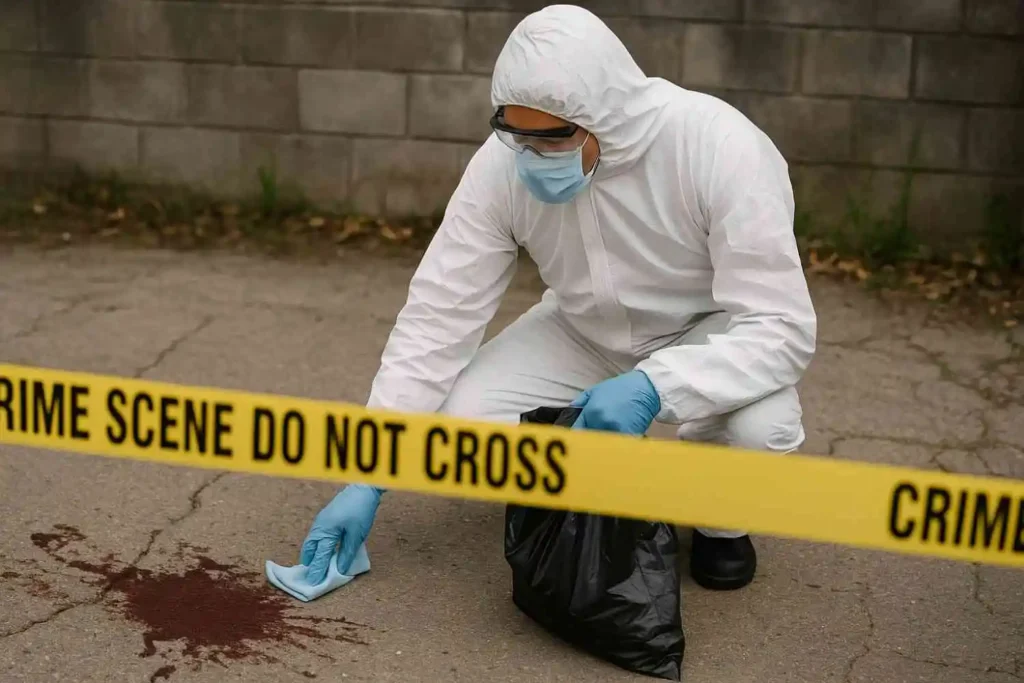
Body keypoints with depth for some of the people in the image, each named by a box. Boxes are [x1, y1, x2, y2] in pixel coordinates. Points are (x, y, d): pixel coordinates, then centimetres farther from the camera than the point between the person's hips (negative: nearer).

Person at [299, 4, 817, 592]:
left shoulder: (720, 148, -32)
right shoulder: (504, 165, -23)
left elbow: (782, 327, -31)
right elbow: (436, 318, -20)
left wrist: (654, 386, -48)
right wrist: (365, 479, -23)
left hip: (711, 333, -3)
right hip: (585, 332, 3)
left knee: (759, 428, -35)